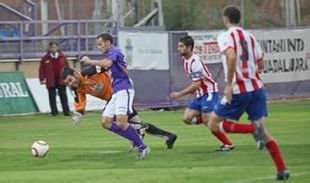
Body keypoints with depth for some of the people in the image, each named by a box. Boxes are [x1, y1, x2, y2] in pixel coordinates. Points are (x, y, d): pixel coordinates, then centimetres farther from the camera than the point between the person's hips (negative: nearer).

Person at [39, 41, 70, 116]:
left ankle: (66, 111, 2)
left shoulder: (62, 57, 4)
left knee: (63, 95, 1)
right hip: (51, 81, 0)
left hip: (61, 80, 0)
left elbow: (67, 67, 8)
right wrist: (42, 79, -2)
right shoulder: (46, 58, 1)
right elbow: (41, 69, 2)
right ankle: (54, 111, 8)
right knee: (52, 96, 2)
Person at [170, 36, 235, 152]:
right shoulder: (185, 59, 6)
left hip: (209, 92, -9)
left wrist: (179, 94, -22)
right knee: (187, 118, -1)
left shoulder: (195, 62, -22)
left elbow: (196, 85, -25)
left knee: (208, 121, -13)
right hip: (200, 94, 9)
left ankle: (228, 144, -3)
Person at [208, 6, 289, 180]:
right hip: (257, 87, 6)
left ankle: (254, 130, -13)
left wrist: (229, 84, -21)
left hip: (238, 90, -6)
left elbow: (231, 57, -25)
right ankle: (282, 170, -3)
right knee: (263, 131, 10)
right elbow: (261, 65, 15)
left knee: (214, 124, 7)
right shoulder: (250, 36, 13)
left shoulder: (225, 36, -6)